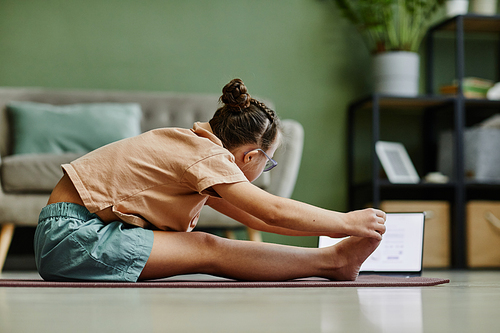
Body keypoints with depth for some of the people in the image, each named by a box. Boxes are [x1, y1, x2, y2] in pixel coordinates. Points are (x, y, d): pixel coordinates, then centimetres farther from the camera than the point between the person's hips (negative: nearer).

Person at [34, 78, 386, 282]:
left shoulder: (192, 144, 12)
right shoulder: (205, 155, -16)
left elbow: (254, 217, 14)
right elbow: (273, 211, -22)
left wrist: (336, 227, 13)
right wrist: (347, 222, -11)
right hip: (70, 236, -9)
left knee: (205, 246, -5)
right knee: (207, 249, -15)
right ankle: (332, 261, -10)